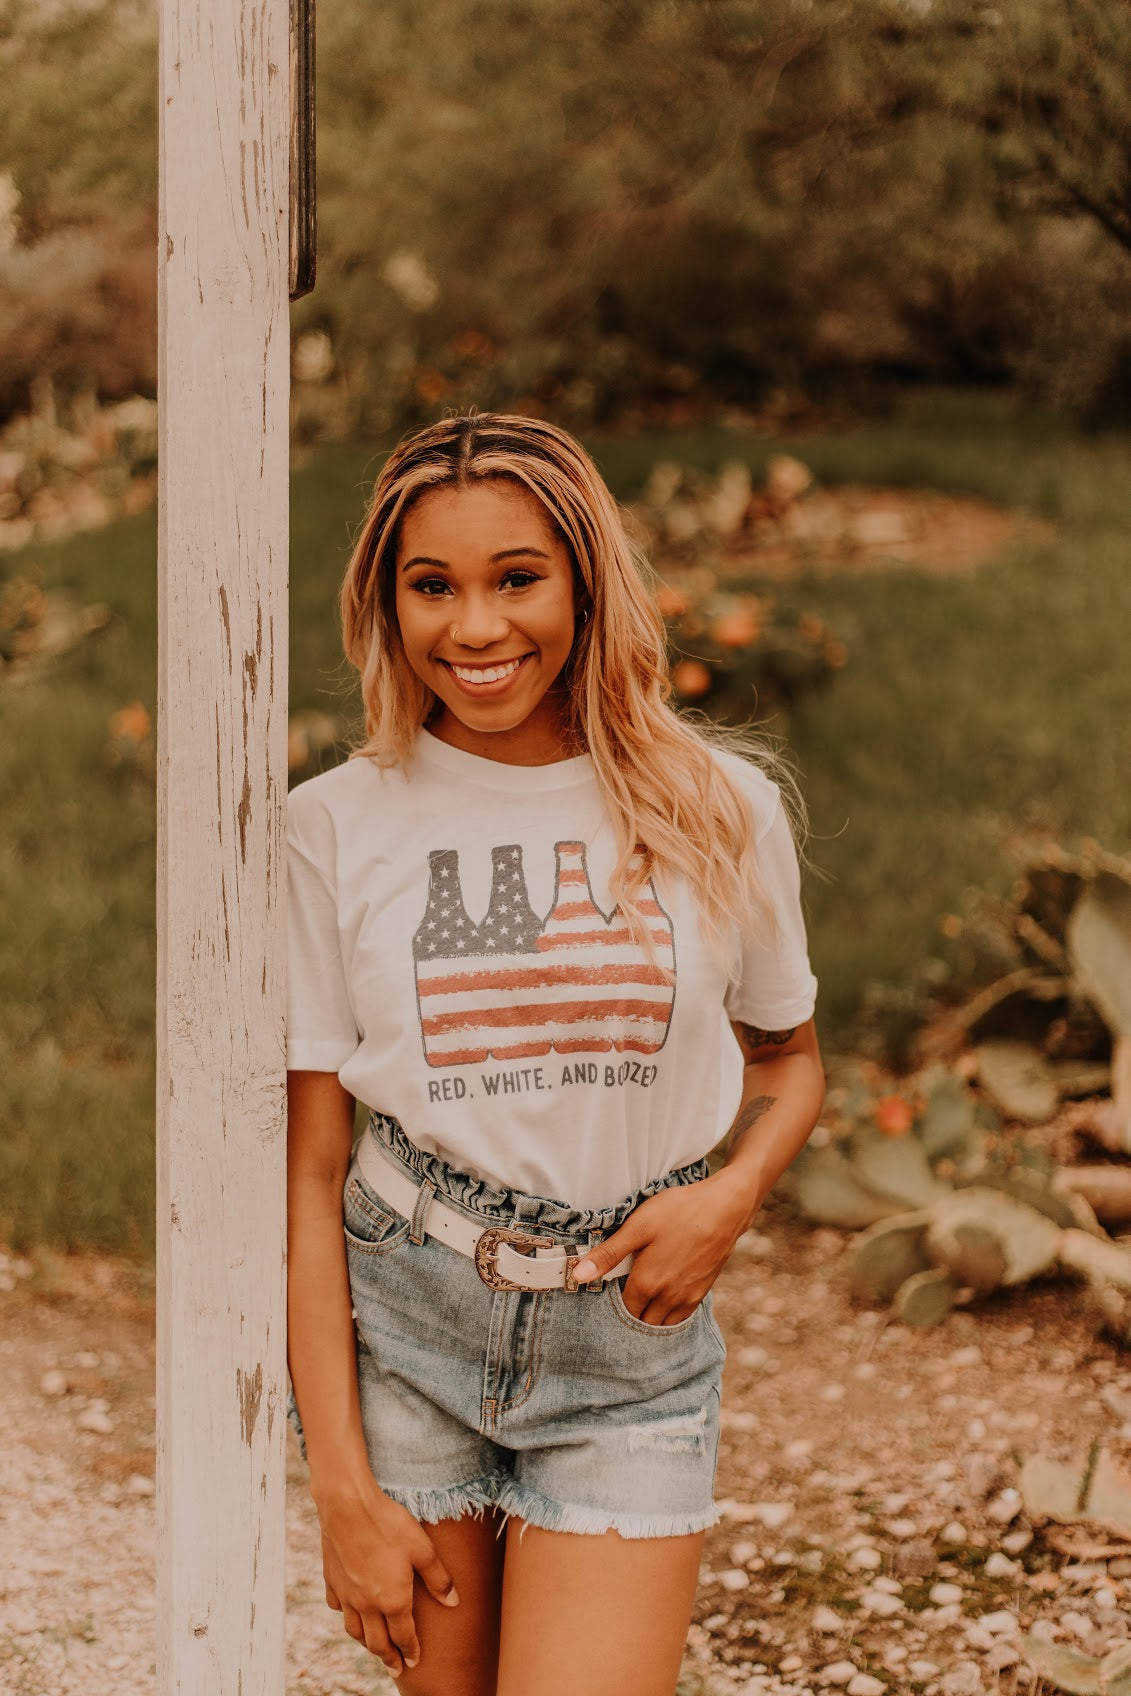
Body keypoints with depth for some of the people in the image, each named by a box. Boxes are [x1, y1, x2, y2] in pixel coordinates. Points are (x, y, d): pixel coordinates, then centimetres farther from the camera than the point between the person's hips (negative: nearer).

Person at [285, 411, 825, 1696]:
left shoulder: (719, 812, -1)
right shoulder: (336, 829, -3)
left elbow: (788, 1060, 15)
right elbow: (307, 1170, -3)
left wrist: (731, 1196, -7)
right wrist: (341, 1485, -7)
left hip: (630, 1352, 0)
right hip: (400, 1335, 0)